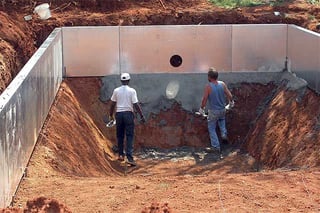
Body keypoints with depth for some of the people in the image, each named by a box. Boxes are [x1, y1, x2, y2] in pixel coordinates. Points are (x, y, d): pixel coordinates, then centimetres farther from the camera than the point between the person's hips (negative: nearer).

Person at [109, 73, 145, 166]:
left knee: (120, 135, 16)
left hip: (119, 114, 3)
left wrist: (111, 114, 20)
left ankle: (121, 155, 22)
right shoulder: (132, 91, -6)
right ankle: (129, 157, -11)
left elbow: (113, 104, 6)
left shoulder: (116, 91, 2)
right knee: (129, 136, -3)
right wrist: (142, 116, -4)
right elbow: (136, 105, -9)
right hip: (128, 113, -3)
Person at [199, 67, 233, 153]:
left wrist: (202, 108, -1)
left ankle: (216, 146, 9)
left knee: (211, 128, 11)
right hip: (222, 109, 4)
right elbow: (229, 95, -1)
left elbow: (204, 99, -18)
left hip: (213, 111, -4)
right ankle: (224, 134, 23)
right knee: (222, 119, 38)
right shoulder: (222, 84, -8)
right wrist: (231, 101, 20)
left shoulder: (208, 86, -21)